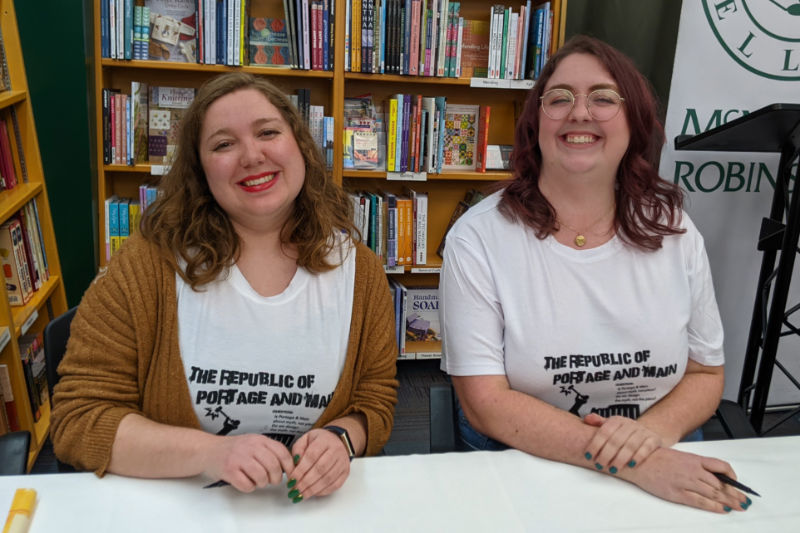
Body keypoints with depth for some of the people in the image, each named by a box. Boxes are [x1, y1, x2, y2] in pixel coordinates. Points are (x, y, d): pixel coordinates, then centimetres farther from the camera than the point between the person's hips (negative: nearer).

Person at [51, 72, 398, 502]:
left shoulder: (358, 268, -1)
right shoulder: (150, 263, -9)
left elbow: (375, 401, 7)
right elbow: (77, 420, -7)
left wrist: (341, 438, -15)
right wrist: (210, 452, -21)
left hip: (319, 505, 3)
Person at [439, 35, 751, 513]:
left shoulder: (673, 229, 1)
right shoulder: (478, 237, -9)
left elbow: (705, 374, 8)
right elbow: (485, 403, -13)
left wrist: (653, 430, -13)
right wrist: (632, 464, -21)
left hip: (664, 468, 3)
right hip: (516, 470, -2)